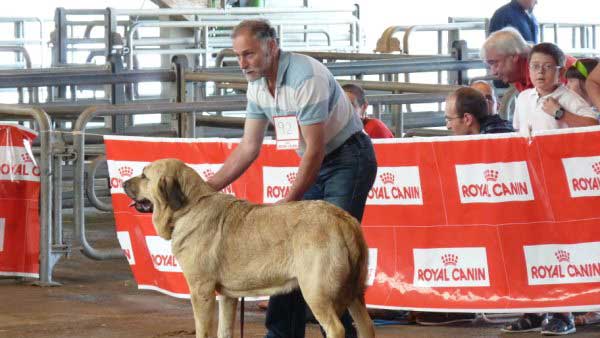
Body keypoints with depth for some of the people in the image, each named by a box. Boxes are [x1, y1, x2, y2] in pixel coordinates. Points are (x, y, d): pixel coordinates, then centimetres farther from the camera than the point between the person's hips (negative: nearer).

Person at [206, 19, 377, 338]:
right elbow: (248, 147, 6)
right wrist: (208, 187, -3)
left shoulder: (305, 77, -26)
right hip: (315, 163, 8)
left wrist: (288, 203, -24)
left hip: (348, 159, -8)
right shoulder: (257, 85, 0)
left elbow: (315, 149, -25)